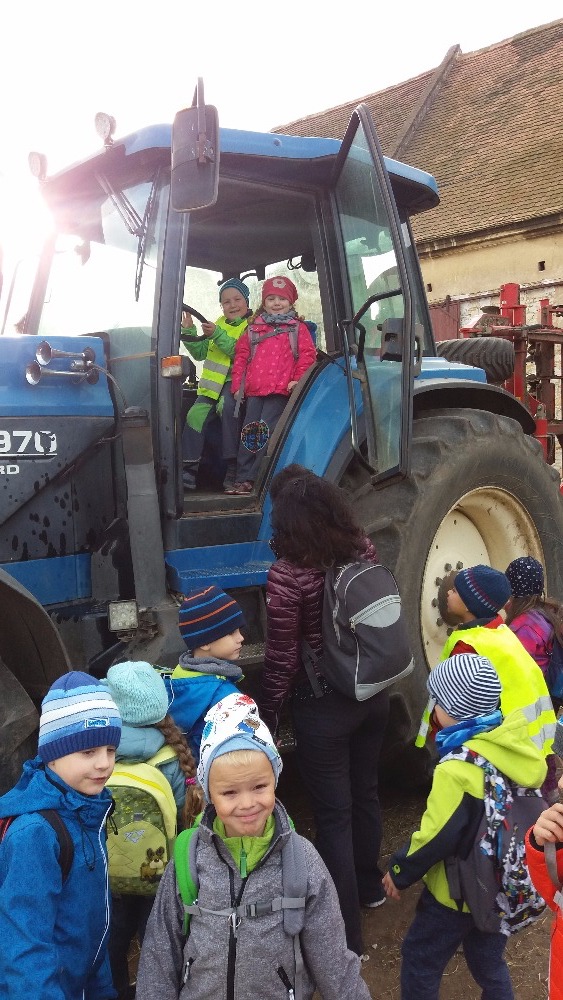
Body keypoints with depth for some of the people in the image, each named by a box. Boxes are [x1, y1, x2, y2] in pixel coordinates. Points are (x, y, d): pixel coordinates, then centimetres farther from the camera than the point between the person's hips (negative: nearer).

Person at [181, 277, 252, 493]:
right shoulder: (219, 324, 21)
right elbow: (200, 353, 18)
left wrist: (218, 335, -21)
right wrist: (189, 331, 4)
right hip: (214, 382, 6)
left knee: (227, 406, -34)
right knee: (196, 414, -16)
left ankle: (232, 468, -30)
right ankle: (189, 469, -11)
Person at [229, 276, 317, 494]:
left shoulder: (297, 328, 7)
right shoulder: (254, 328, 16)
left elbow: (307, 354, 1)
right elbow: (241, 356, 14)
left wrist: (299, 379, -10)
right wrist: (237, 384, 8)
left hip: (280, 391, -4)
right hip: (254, 391, 4)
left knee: (266, 433, -9)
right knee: (249, 434, 4)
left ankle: (256, 479, -4)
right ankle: (243, 478, 7)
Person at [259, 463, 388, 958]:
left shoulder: (288, 574, -23)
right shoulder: (365, 549, -6)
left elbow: (281, 659, -17)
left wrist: (267, 715, -2)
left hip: (323, 706, -6)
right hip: (373, 693, 6)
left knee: (333, 814, 8)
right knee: (365, 792, 26)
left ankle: (346, 934, 20)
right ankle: (369, 886, 48)